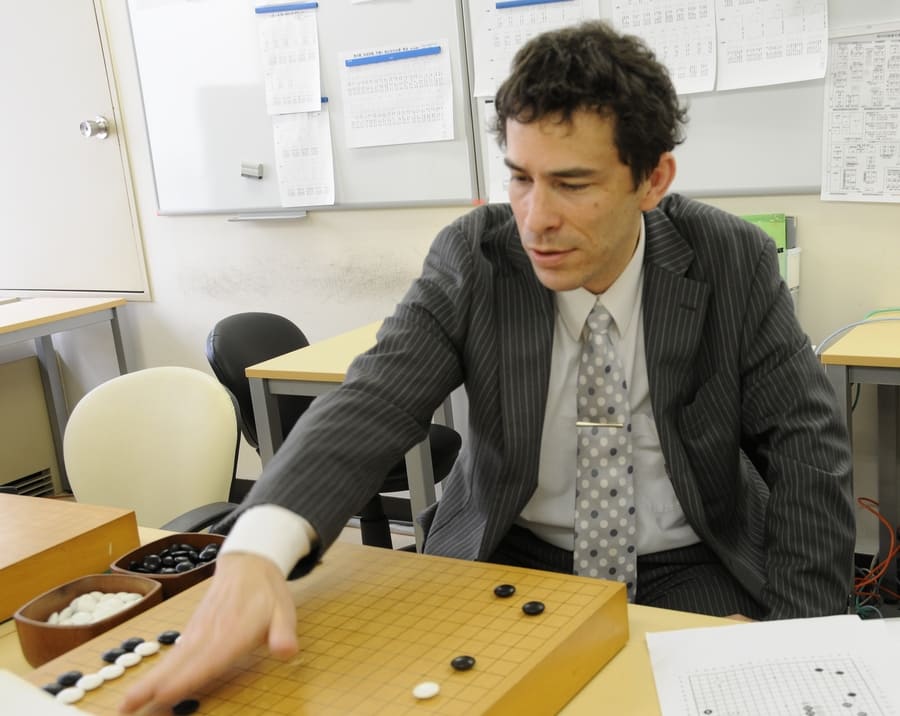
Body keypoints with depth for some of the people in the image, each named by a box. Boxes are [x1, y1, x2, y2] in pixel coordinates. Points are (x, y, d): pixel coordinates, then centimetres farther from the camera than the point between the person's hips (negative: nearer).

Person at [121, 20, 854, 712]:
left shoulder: (735, 263, -12)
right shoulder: (472, 259, -12)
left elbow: (806, 443, -6)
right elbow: (373, 405, -22)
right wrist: (254, 553, -40)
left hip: (689, 564, 0)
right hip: (517, 558, 1)